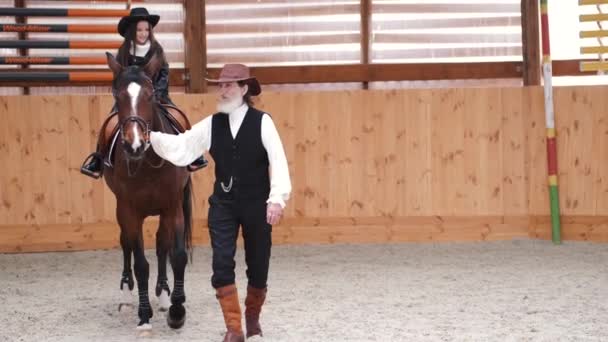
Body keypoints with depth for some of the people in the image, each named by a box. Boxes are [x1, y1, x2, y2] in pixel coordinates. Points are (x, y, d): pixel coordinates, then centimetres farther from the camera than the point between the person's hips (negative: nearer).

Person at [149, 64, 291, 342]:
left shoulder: (262, 121, -8)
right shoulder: (211, 124, 0)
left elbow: (278, 162, -13)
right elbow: (180, 148, -3)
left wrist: (277, 199, -23)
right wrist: (150, 134, -17)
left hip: (256, 204, -2)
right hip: (223, 204, 2)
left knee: (258, 264, 9)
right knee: (222, 265, -4)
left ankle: (253, 315, 33)